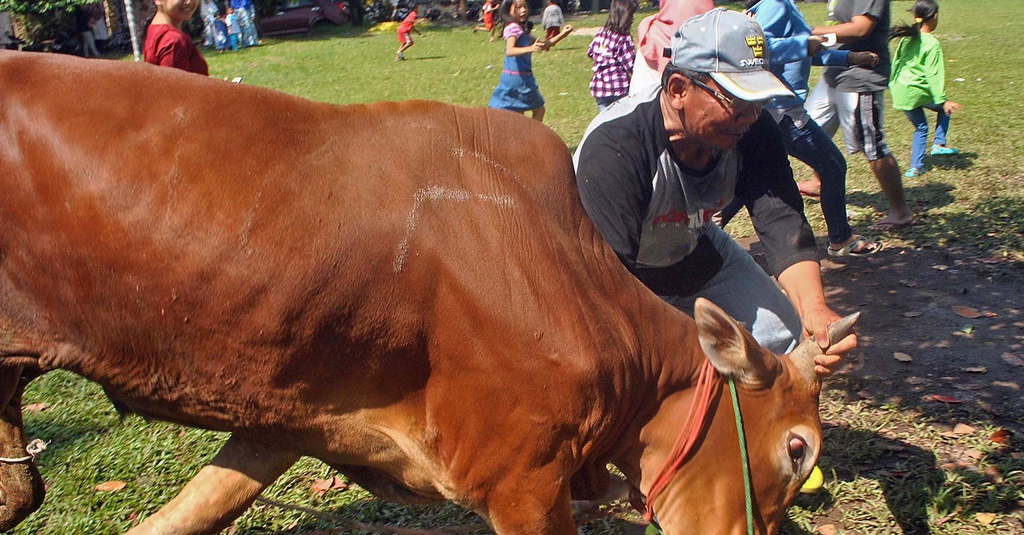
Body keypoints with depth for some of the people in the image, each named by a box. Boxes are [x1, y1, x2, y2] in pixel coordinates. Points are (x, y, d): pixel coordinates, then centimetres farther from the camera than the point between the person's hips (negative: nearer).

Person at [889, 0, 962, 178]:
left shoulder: (906, 38, 7)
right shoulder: (932, 44, -12)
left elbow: (895, 64, 14)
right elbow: (934, 74, -15)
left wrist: (893, 86, 26)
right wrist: (942, 100, -13)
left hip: (900, 92, 6)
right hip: (918, 91, -6)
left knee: (920, 128, 19)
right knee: (944, 109, 21)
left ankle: (916, 166, 13)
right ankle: (939, 144, 11)